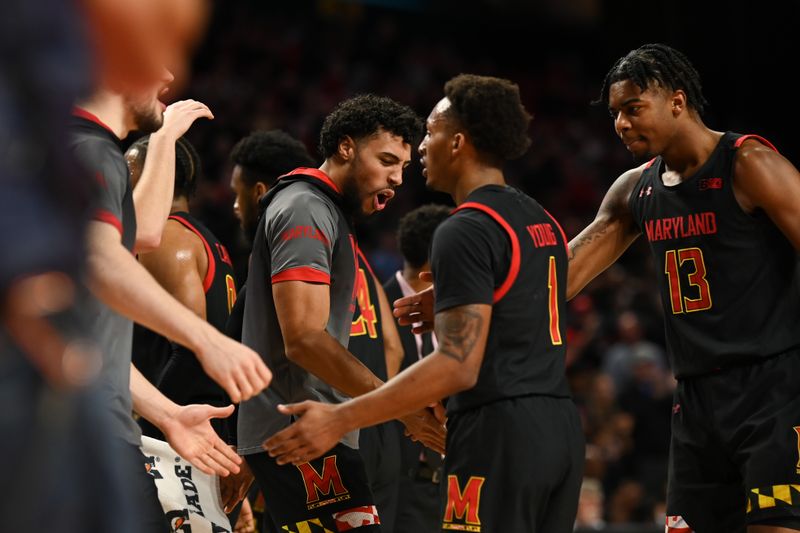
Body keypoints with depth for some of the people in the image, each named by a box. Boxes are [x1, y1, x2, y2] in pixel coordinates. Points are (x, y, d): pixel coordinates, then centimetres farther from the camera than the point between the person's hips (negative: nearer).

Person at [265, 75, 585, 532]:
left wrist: (340, 420, -22)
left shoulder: (466, 231, -13)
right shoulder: (543, 222, 16)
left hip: (499, 428, -9)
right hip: (560, 425, 9)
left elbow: (459, 366, -21)